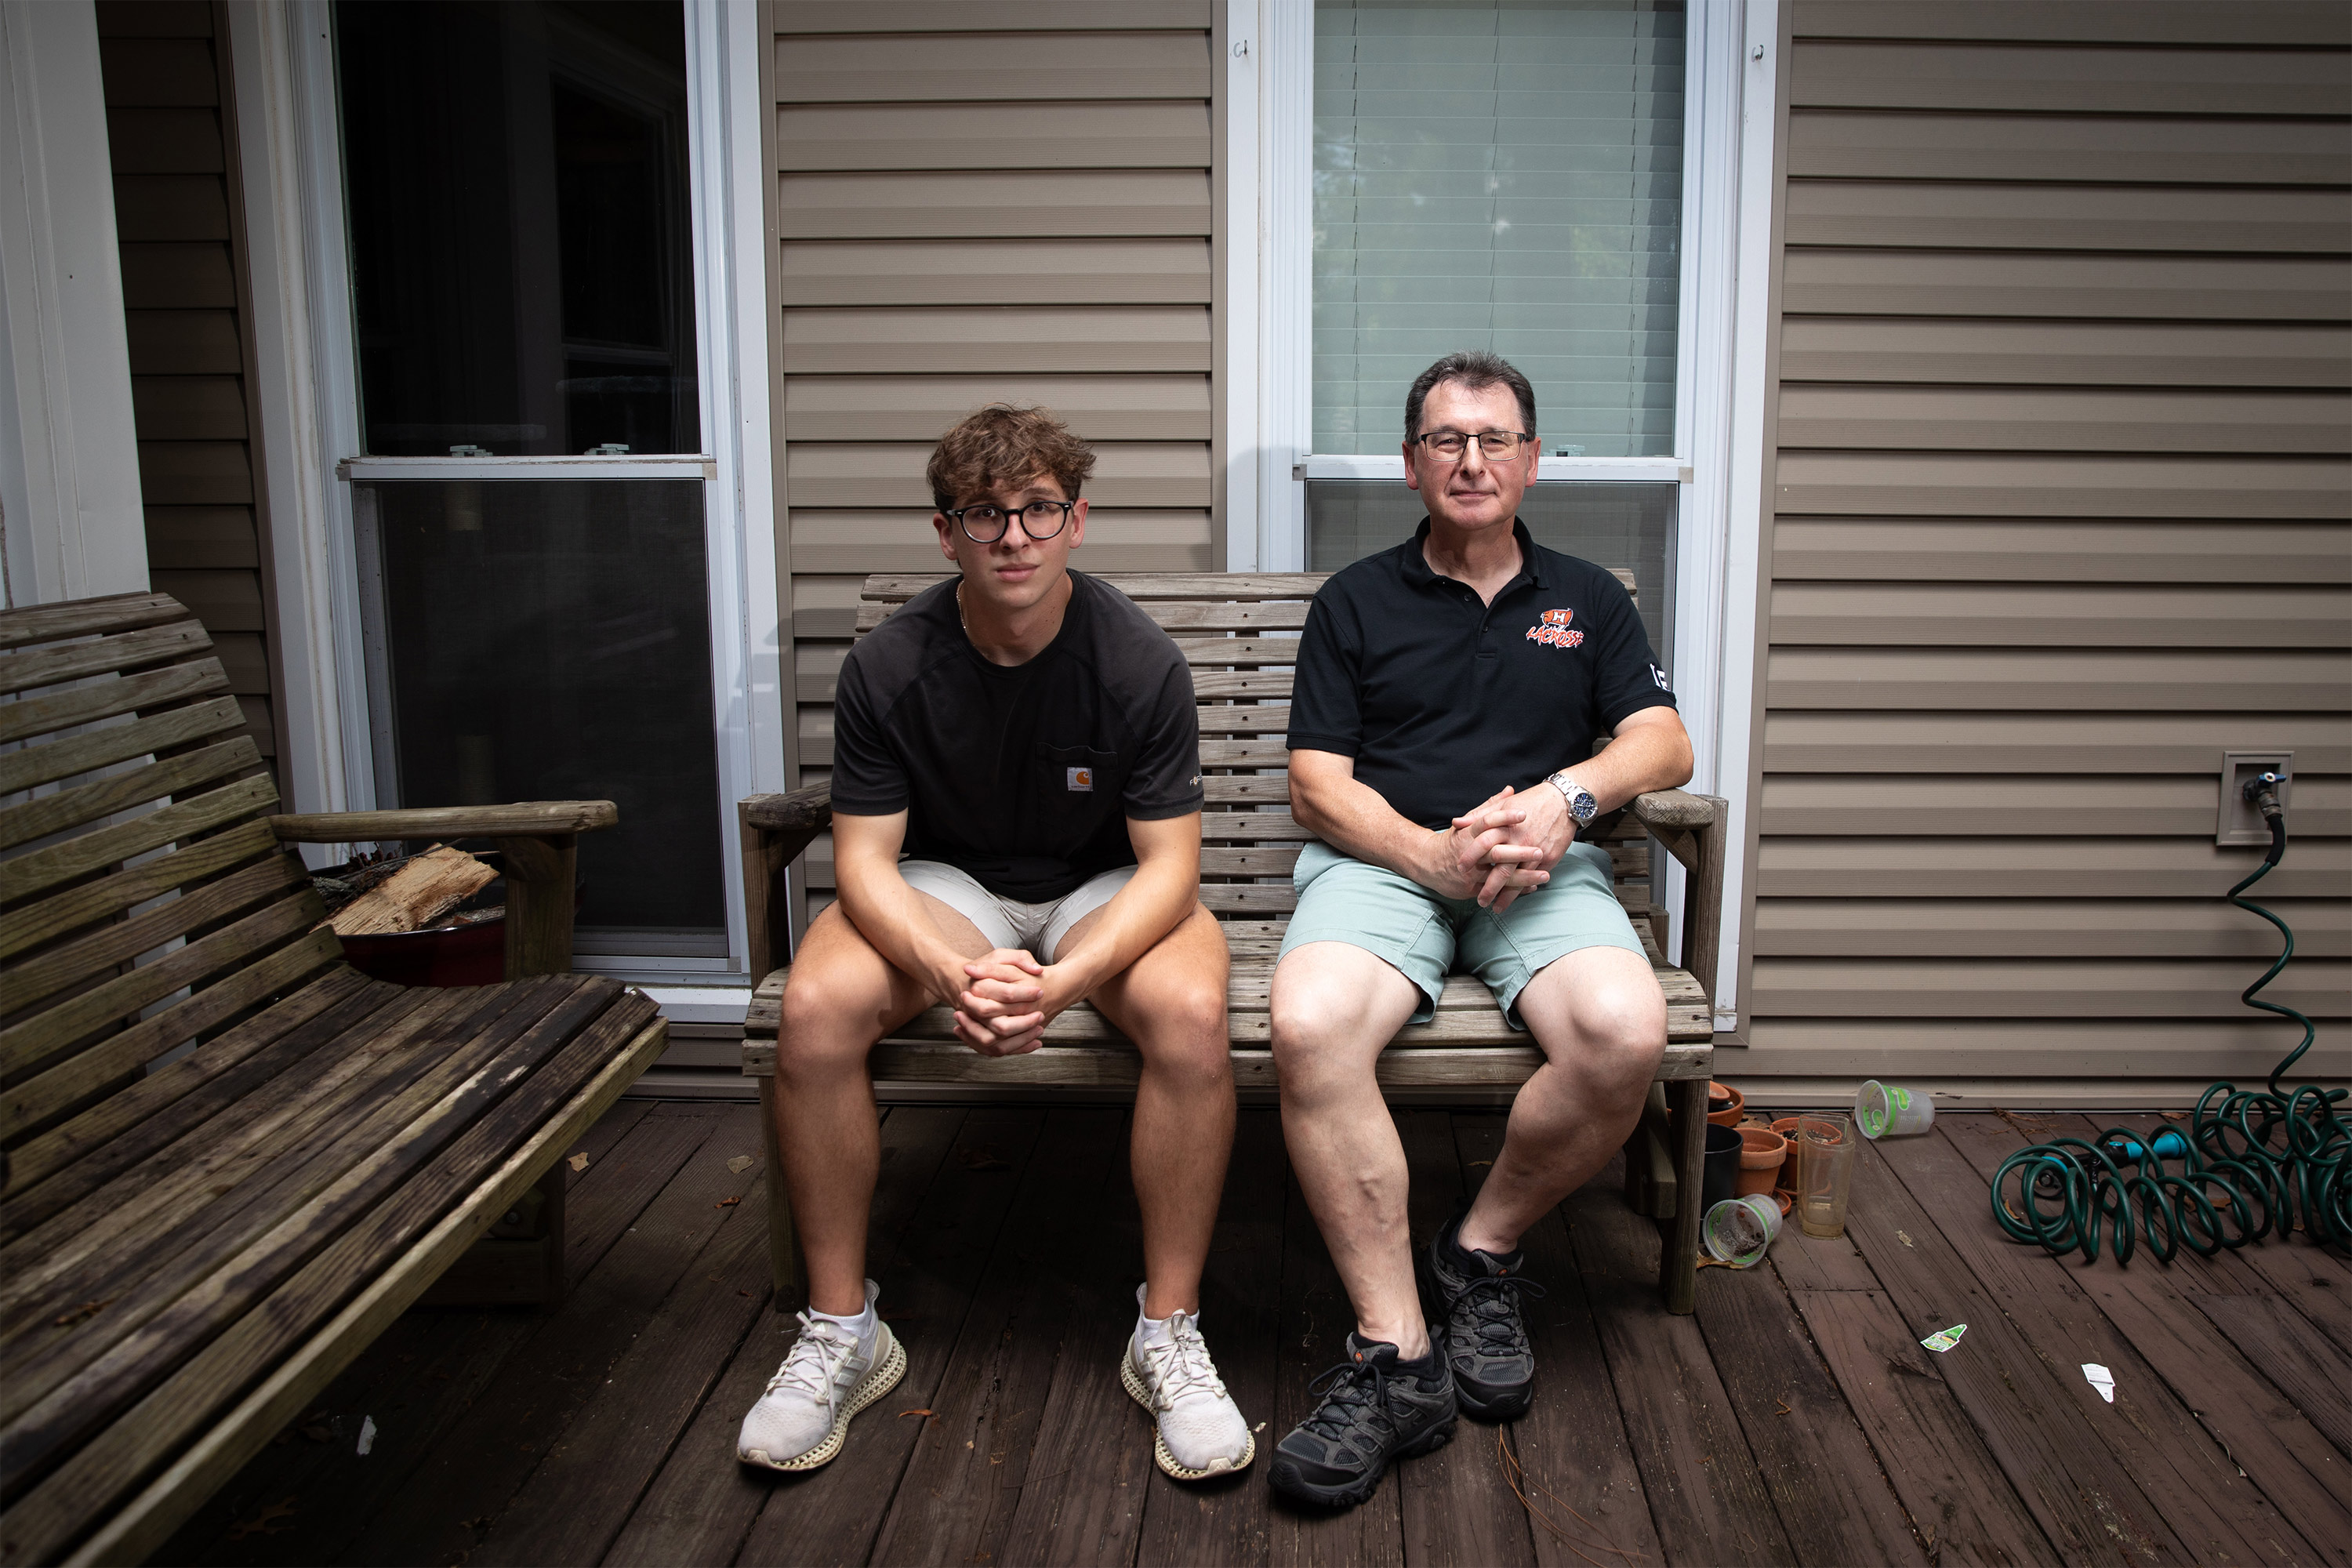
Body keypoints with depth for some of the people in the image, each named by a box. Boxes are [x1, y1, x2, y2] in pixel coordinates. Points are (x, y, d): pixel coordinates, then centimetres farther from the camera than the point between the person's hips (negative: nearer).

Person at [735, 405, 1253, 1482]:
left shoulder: (1140, 662, -16)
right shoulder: (888, 666, -13)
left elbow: (1169, 864, -17)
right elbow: (864, 862, -14)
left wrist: (1065, 980, -35)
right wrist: (954, 973, -35)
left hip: (1104, 890, -1)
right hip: (943, 883, 1)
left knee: (1190, 1011, -34)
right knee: (816, 1006, -28)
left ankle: (1168, 1332, -16)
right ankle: (840, 1329, -10)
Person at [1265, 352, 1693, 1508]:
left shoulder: (1585, 597, 21)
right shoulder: (1356, 601, 15)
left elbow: (1665, 745, 10)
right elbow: (1317, 787, 6)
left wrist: (1566, 794, -12)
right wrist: (1437, 853, -13)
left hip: (1546, 873, 2)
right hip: (1382, 861, -1)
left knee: (1627, 1033, -32)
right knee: (1308, 1028, -34)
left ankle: (1482, 1253, -6)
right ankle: (1397, 1354, -26)